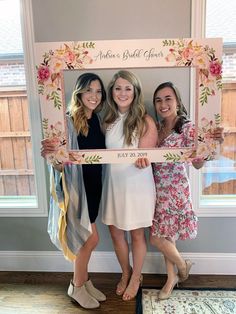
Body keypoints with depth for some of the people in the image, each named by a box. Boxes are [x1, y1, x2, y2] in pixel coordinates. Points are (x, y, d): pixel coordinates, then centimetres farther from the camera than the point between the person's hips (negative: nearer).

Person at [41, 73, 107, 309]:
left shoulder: (96, 120, 3)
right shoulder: (68, 121, -18)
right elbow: (61, 165, -19)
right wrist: (51, 156, -40)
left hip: (93, 186, 7)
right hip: (75, 187, -7)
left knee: (85, 239, 18)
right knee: (91, 238, 2)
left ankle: (83, 282, 38)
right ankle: (77, 287, 27)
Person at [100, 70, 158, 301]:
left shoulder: (145, 122, -13)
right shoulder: (108, 120, 2)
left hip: (137, 185, -4)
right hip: (113, 184, 5)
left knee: (136, 235, 14)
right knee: (115, 233, 17)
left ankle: (136, 277, 40)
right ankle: (125, 273, 44)